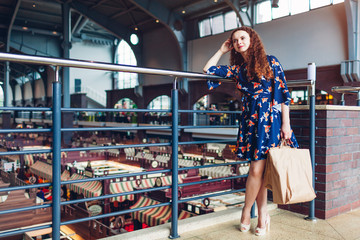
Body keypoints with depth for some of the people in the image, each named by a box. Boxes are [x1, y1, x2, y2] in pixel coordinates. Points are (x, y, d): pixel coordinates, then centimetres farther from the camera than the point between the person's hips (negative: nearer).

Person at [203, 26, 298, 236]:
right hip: (250, 120, 3)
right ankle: (263, 214, 16)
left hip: (271, 119, -3)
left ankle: (246, 212, 13)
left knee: (258, 169, -5)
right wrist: (222, 50, 16)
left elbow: (283, 93, -2)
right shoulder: (237, 68, 12)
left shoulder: (270, 61, 2)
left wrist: (285, 124, -7)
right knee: (258, 170, 3)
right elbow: (208, 70, 12)